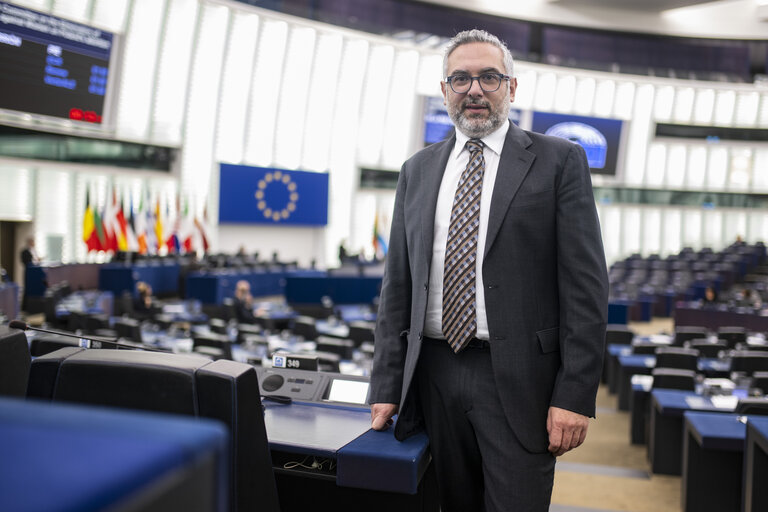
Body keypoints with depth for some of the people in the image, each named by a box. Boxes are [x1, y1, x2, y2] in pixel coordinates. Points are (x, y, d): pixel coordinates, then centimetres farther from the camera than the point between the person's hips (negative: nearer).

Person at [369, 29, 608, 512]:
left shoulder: (558, 160, 0)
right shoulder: (417, 171, 12)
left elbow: (586, 285, -5)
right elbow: (398, 287, 11)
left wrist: (575, 395, -12)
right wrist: (388, 385, 5)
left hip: (518, 380, -3)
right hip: (435, 376, 4)